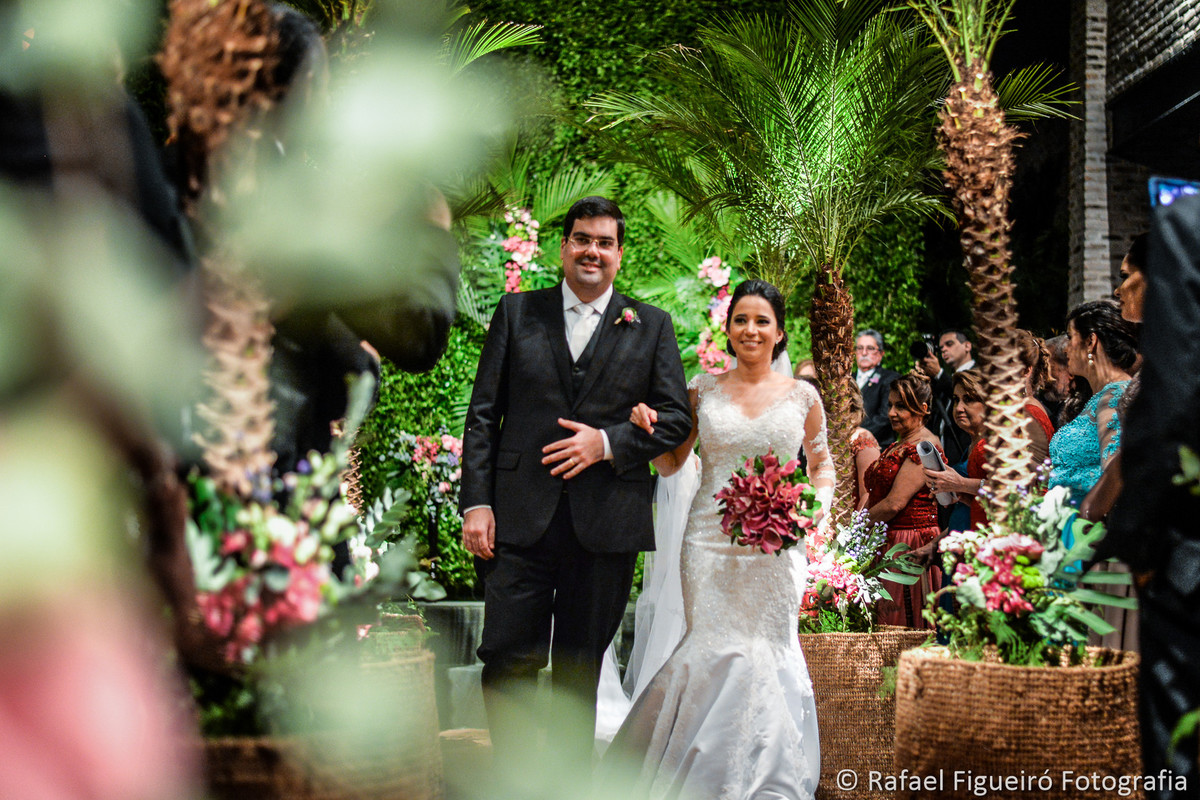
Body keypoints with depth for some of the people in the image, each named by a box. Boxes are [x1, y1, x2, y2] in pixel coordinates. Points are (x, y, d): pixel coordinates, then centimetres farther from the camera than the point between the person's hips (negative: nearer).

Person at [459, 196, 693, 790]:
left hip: (606, 524, 0)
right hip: (520, 518, 0)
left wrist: (608, 442, -10)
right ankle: (510, 779, 10)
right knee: (507, 660, -5)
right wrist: (476, 502, -3)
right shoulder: (517, 312, 10)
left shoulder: (651, 326, 10)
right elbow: (483, 414, 6)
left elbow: (675, 419, 6)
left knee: (581, 668, 9)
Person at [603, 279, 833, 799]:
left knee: (766, 653, 0)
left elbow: (823, 467, 16)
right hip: (711, 542, 0)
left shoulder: (802, 396, 6)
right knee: (719, 651, -4)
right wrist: (647, 429, -7)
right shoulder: (703, 391, 6)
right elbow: (671, 464, 12)